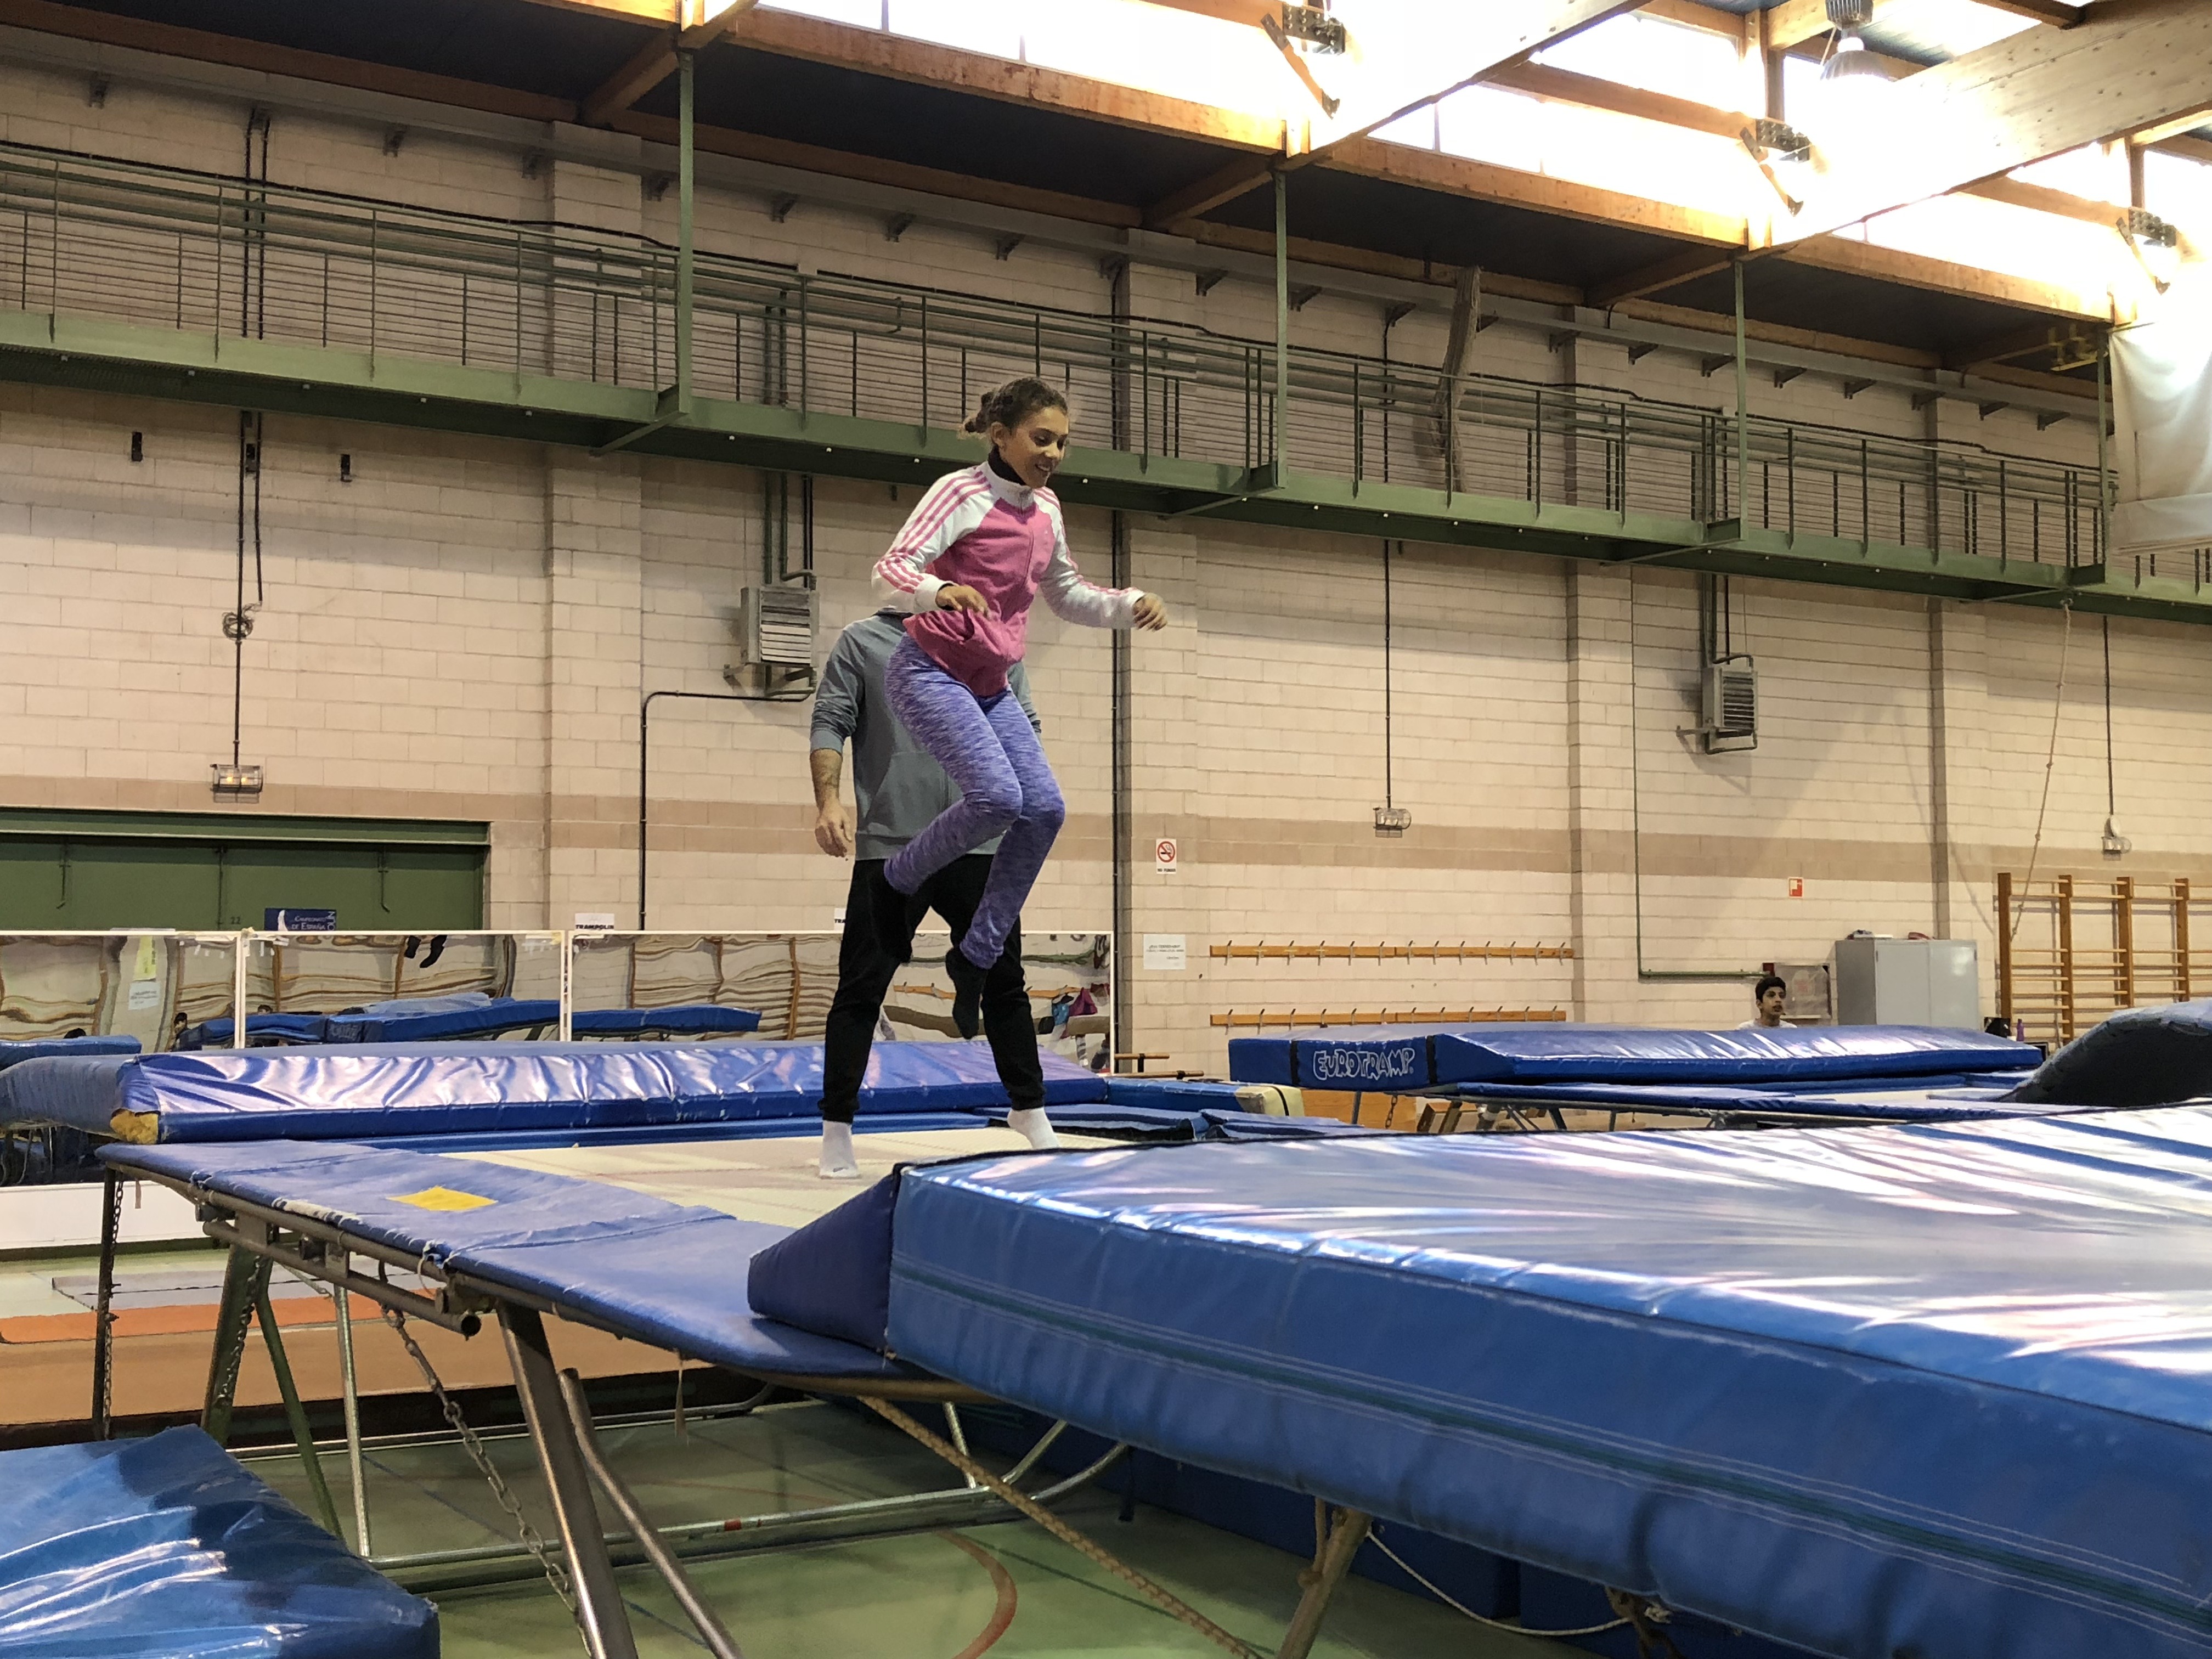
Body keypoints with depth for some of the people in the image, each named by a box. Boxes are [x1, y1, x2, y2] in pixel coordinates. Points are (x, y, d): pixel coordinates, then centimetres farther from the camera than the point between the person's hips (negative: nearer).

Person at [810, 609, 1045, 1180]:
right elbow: (829, 725, 1)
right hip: (889, 848, -2)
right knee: (861, 990, 1)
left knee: (1004, 984, 8)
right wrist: (829, 800, -14)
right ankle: (837, 1134, 10)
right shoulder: (863, 643, 6)